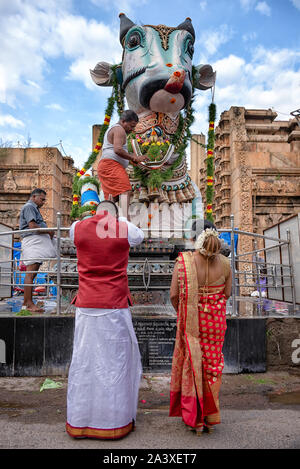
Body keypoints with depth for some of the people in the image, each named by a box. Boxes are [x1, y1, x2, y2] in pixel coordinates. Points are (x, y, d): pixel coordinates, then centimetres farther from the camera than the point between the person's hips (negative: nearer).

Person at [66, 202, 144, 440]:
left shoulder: (78, 228, 3)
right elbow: (139, 236, 20)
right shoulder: (124, 229, -2)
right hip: (115, 306, -2)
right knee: (115, 361, 8)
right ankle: (115, 420, 22)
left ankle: (80, 421, 26)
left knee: (84, 360, 12)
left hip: (86, 306, 3)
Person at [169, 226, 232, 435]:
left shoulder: (183, 261, -18)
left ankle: (195, 419, 26)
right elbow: (227, 293, 0)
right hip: (216, 322, 2)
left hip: (191, 321, -2)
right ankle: (210, 417, 31)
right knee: (212, 365, 17)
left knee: (191, 365, 14)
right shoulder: (224, 263, -11)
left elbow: (174, 295, -14)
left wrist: (180, 312, 5)